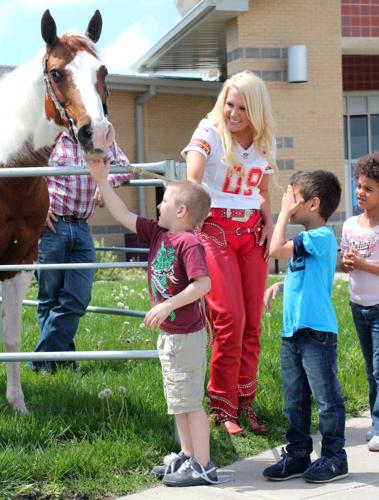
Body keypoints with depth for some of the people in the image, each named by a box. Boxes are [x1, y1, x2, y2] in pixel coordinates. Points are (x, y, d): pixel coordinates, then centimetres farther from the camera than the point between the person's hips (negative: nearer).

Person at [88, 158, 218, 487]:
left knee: (189, 401, -3)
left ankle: (202, 467, 5)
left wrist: (167, 306, -28)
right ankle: (187, 456, 30)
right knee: (178, 401, 18)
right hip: (168, 334, 9)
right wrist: (102, 181, 7)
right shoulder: (157, 234, 6)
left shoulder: (189, 242, -20)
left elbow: (203, 283, -29)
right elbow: (123, 215, 10)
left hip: (186, 336, -9)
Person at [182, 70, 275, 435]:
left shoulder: (265, 142, 8)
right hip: (216, 229, -5)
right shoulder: (210, 133, -8)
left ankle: (245, 401, 16)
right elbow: (192, 179, -25)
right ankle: (222, 406, 2)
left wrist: (268, 224, 6)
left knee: (252, 322, 4)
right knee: (230, 320, -11)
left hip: (251, 232, 5)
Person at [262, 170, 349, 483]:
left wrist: (284, 214, -12)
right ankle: (297, 455, 23)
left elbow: (276, 250, -23)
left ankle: (334, 459, 9)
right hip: (292, 331, 9)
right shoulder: (307, 240, 14)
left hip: (317, 331, -9)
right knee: (295, 400, 14)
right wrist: (280, 285, 10)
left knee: (326, 399, 1)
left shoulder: (321, 237, -15)